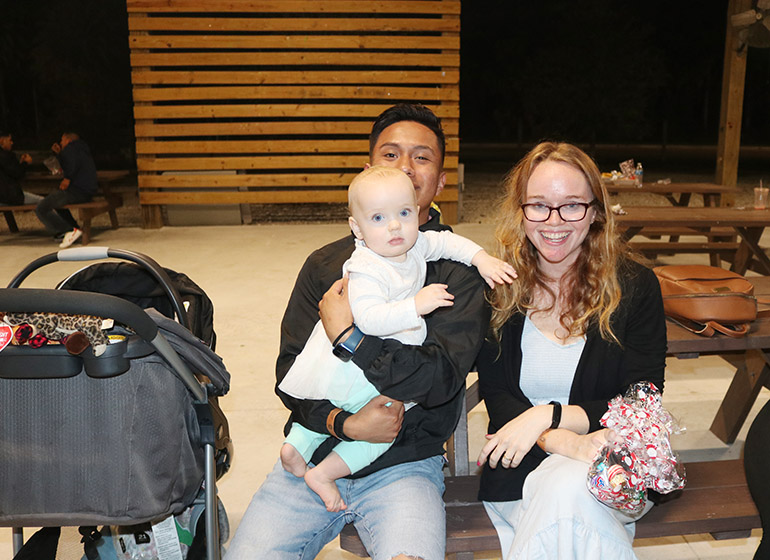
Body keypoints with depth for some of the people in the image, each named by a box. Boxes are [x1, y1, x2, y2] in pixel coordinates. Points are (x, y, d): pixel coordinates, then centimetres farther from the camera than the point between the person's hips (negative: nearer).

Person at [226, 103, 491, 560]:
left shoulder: (461, 271, -1)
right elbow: (290, 373, 3)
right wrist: (343, 423, -14)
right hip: (313, 454, 3)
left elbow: (439, 377, -14)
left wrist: (346, 336, -13)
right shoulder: (325, 265, 9)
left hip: (404, 465, -3)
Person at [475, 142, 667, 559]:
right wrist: (561, 441, -23)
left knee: (567, 487, -33)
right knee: (561, 485, -33)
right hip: (522, 469, 1)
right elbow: (495, 396, -4)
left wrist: (547, 416, -18)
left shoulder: (634, 286, -3)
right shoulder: (499, 286, -1)